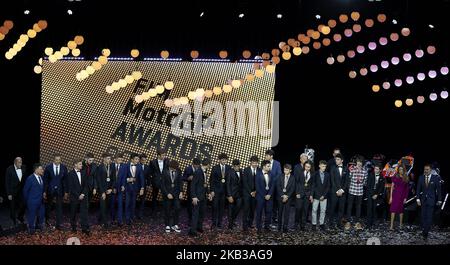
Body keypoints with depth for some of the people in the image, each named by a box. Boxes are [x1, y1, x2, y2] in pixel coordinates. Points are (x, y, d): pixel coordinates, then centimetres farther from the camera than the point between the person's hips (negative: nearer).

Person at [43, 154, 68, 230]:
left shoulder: (64, 167, -3)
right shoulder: (48, 167, -6)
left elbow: (65, 180, 1)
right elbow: (45, 180, -2)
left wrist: (65, 191, 0)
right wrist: (44, 191, -5)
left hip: (60, 190, 0)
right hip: (50, 190, 0)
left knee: (59, 207, 0)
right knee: (49, 205, 16)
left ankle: (58, 224, 8)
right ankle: (46, 218, 42)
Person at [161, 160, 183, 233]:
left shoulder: (178, 172, -2)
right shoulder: (165, 173, -10)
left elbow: (179, 183, 7)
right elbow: (162, 185, -9)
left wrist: (180, 192, -4)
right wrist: (167, 194, -15)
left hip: (176, 193, 2)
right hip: (167, 193, -2)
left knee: (177, 208, -4)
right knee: (167, 210, 5)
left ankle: (175, 225, 9)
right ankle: (167, 226, 18)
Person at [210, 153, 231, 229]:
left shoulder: (229, 168, 3)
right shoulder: (215, 168, -2)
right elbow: (212, 180, -2)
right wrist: (212, 190, -7)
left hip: (225, 190, 2)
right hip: (216, 189, -2)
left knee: (222, 207, 5)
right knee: (215, 206, -3)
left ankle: (219, 223, 13)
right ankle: (214, 223, 6)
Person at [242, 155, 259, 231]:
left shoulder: (259, 170, 3)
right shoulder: (246, 170, -3)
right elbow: (245, 182, -6)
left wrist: (255, 191, -4)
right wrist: (250, 192, -10)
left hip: (255, 193, 3)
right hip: (247, 192, -2)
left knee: (253, 209, 4)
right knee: (246, 209, -6)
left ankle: (250, 223, 17)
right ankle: (245, 225, -3)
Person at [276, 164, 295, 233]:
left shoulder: (293, 178, 0)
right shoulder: (280, 177, 5)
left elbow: (292, 189, -4)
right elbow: (278, 187, -1)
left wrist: (287, 196, -14)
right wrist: (283, 195, -11)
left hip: (288, 197, -2)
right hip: (280, 197, 2)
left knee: (286, 212, -3)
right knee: (280, 212, 6)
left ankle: (285, 227, 0)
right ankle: (279, 226, 13)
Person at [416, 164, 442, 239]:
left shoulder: (436, 178, -4)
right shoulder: (421, 178, 3)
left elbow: (438, 190, 0)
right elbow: (418, 189, 4)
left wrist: (439, 200, 0)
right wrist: (418, 199, -4)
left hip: (431, 200, -3)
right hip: (423, 200, 3)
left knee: (429, 217, -6)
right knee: (423, 216, 5)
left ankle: (425, 233, -4)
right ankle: (424, 230, 16)